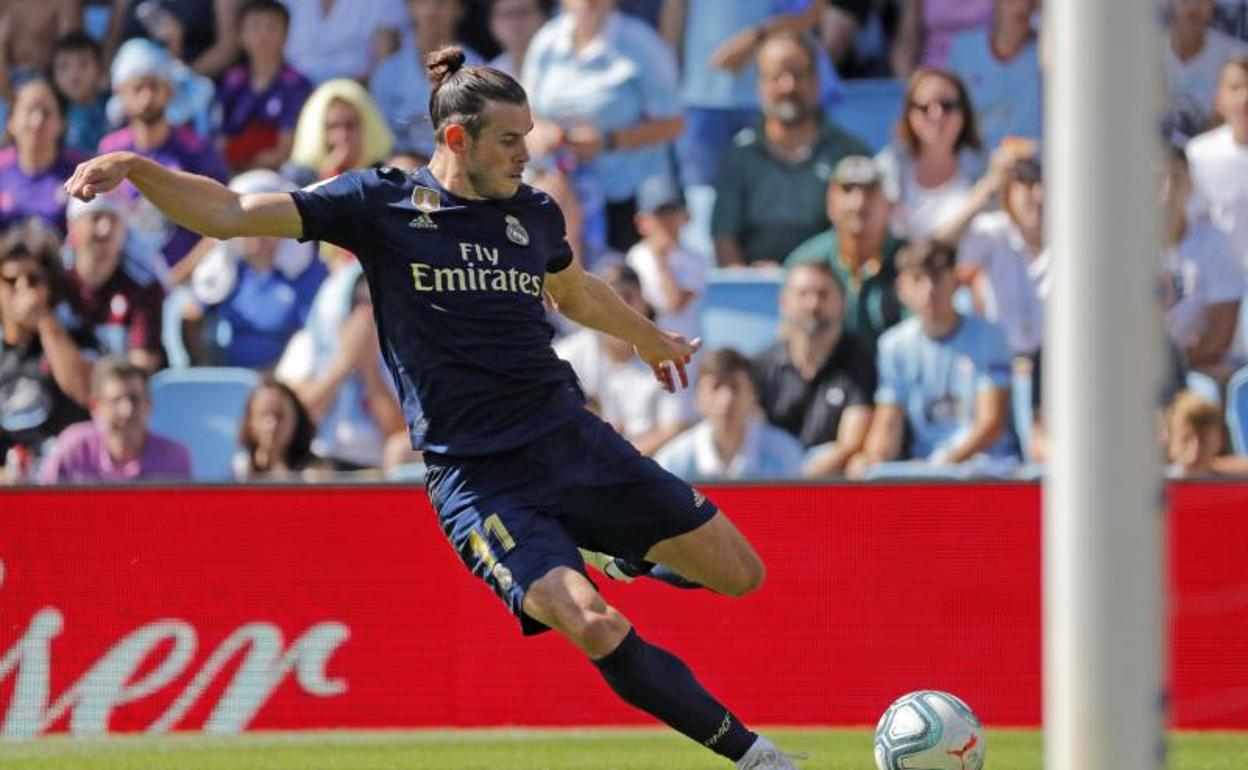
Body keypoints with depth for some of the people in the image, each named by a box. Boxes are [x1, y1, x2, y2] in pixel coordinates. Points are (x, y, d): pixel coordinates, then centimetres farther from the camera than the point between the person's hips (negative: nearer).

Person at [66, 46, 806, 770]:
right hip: (475, 475, -5)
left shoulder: (535, 214, 9)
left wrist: (652, 338, 49)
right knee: (598, 629, -27)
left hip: (570, 438, 5)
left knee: (740, 574, 1)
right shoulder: (382, 204, -4)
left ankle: (626, 551, 32)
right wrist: (135, 168, -20)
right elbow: (228, 214, -6)